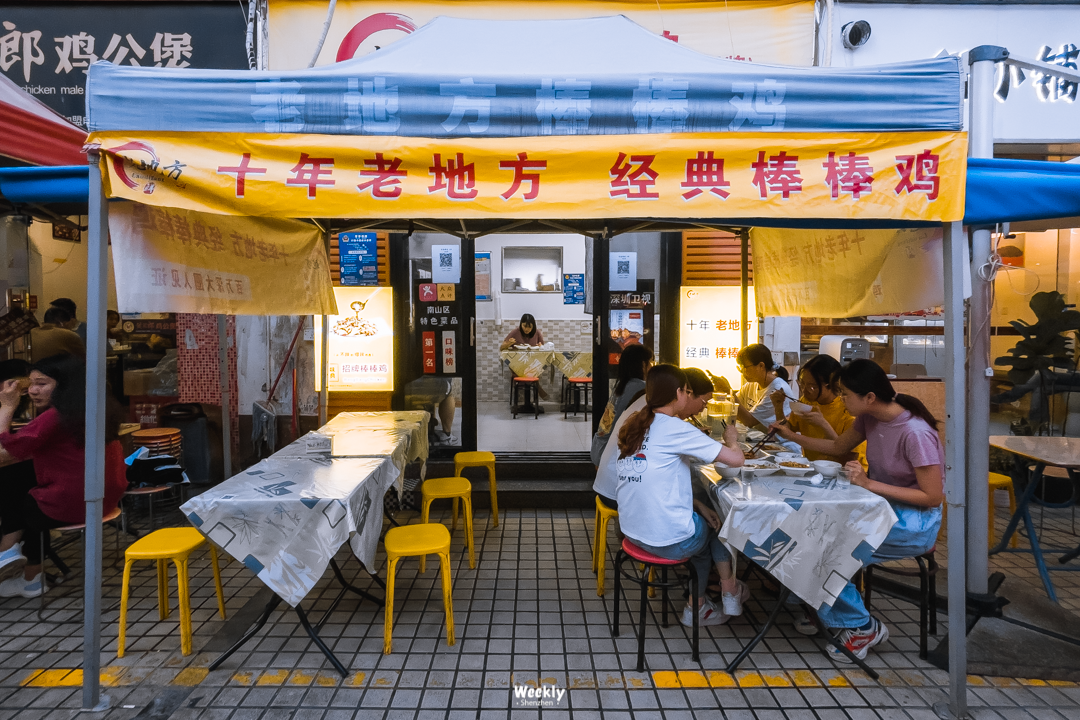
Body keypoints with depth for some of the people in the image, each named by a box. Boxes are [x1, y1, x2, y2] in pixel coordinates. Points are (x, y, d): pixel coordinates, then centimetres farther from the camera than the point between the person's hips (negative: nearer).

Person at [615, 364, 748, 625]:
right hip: (670, 541, -6)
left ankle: (698, 606, 36)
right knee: (719, 526, 22)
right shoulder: (675, 428, -17)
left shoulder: (634, 426, 6)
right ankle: (729, 592, 38)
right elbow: (736, 459, -15)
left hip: (632, 531, 7)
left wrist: (697, 504, 9)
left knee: (704, 524, 28)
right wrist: (732, 440, 6)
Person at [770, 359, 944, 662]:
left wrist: (870, 483, -25)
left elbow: (933, 496, -21)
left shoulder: (915, 433, -26)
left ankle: (862, 626, 5)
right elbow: (839, 446, 15)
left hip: (916, 522, -8)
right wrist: (793, 437, 6)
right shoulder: (870, 418, -2)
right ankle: (827, 612, 13)